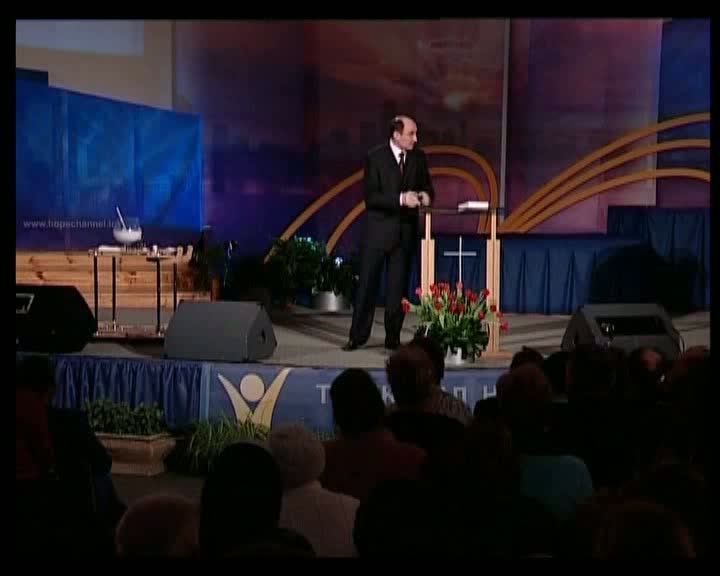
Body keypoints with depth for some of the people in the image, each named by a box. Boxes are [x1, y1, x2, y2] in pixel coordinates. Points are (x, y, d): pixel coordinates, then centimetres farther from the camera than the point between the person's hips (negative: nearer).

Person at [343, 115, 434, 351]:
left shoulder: (418, 157, 4)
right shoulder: (375, 157, -8)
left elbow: (427, 187, 13)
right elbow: (370, 197, -14)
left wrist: (425, 196, -11)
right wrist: (400, 199, -25)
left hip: (405, 231, 3)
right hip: (379, 231, -3)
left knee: (397, 287, 6)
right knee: (367, 284, 1)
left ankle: (393, 338, 13)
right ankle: (357, 336, 10)